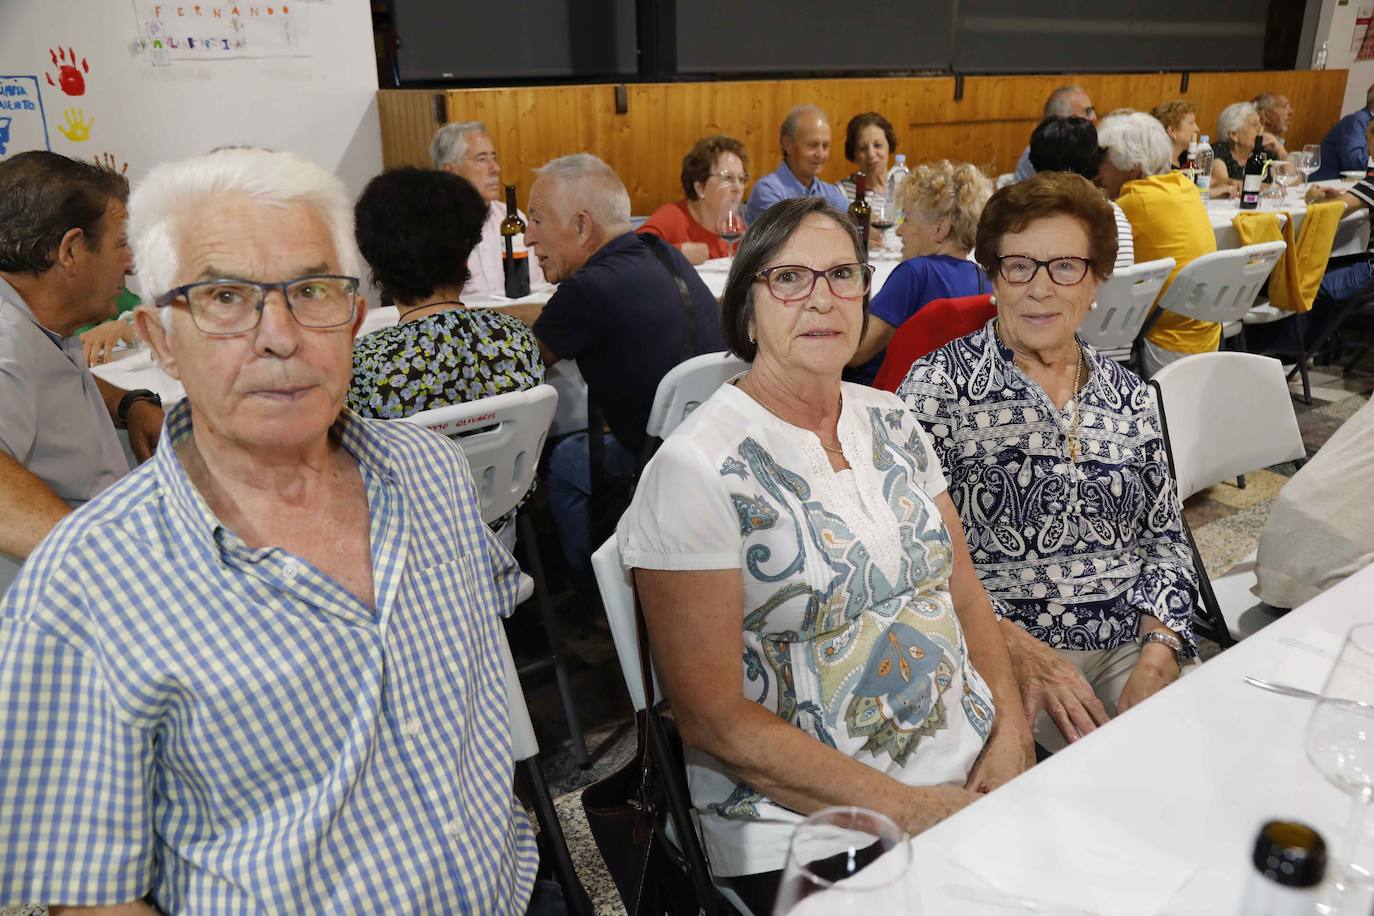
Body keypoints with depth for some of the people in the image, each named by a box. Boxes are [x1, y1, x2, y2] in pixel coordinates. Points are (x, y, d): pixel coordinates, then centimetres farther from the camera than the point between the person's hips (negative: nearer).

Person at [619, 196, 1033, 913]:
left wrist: (1011, 731, -3)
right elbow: (714, 720, -15)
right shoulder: (696, 468, -14)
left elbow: (964, 591, 12)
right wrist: (903, 807, -15)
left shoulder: (891, 423, 7)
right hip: (804, 828, -6)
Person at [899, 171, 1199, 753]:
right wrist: (1021, 648, -19)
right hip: (999, 655, -5)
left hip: (1131, 649, 5)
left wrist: (1158, 655, -6)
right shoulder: (938, 384, -5)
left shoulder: (1127, 395, 11)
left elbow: (1165, 536, 12)